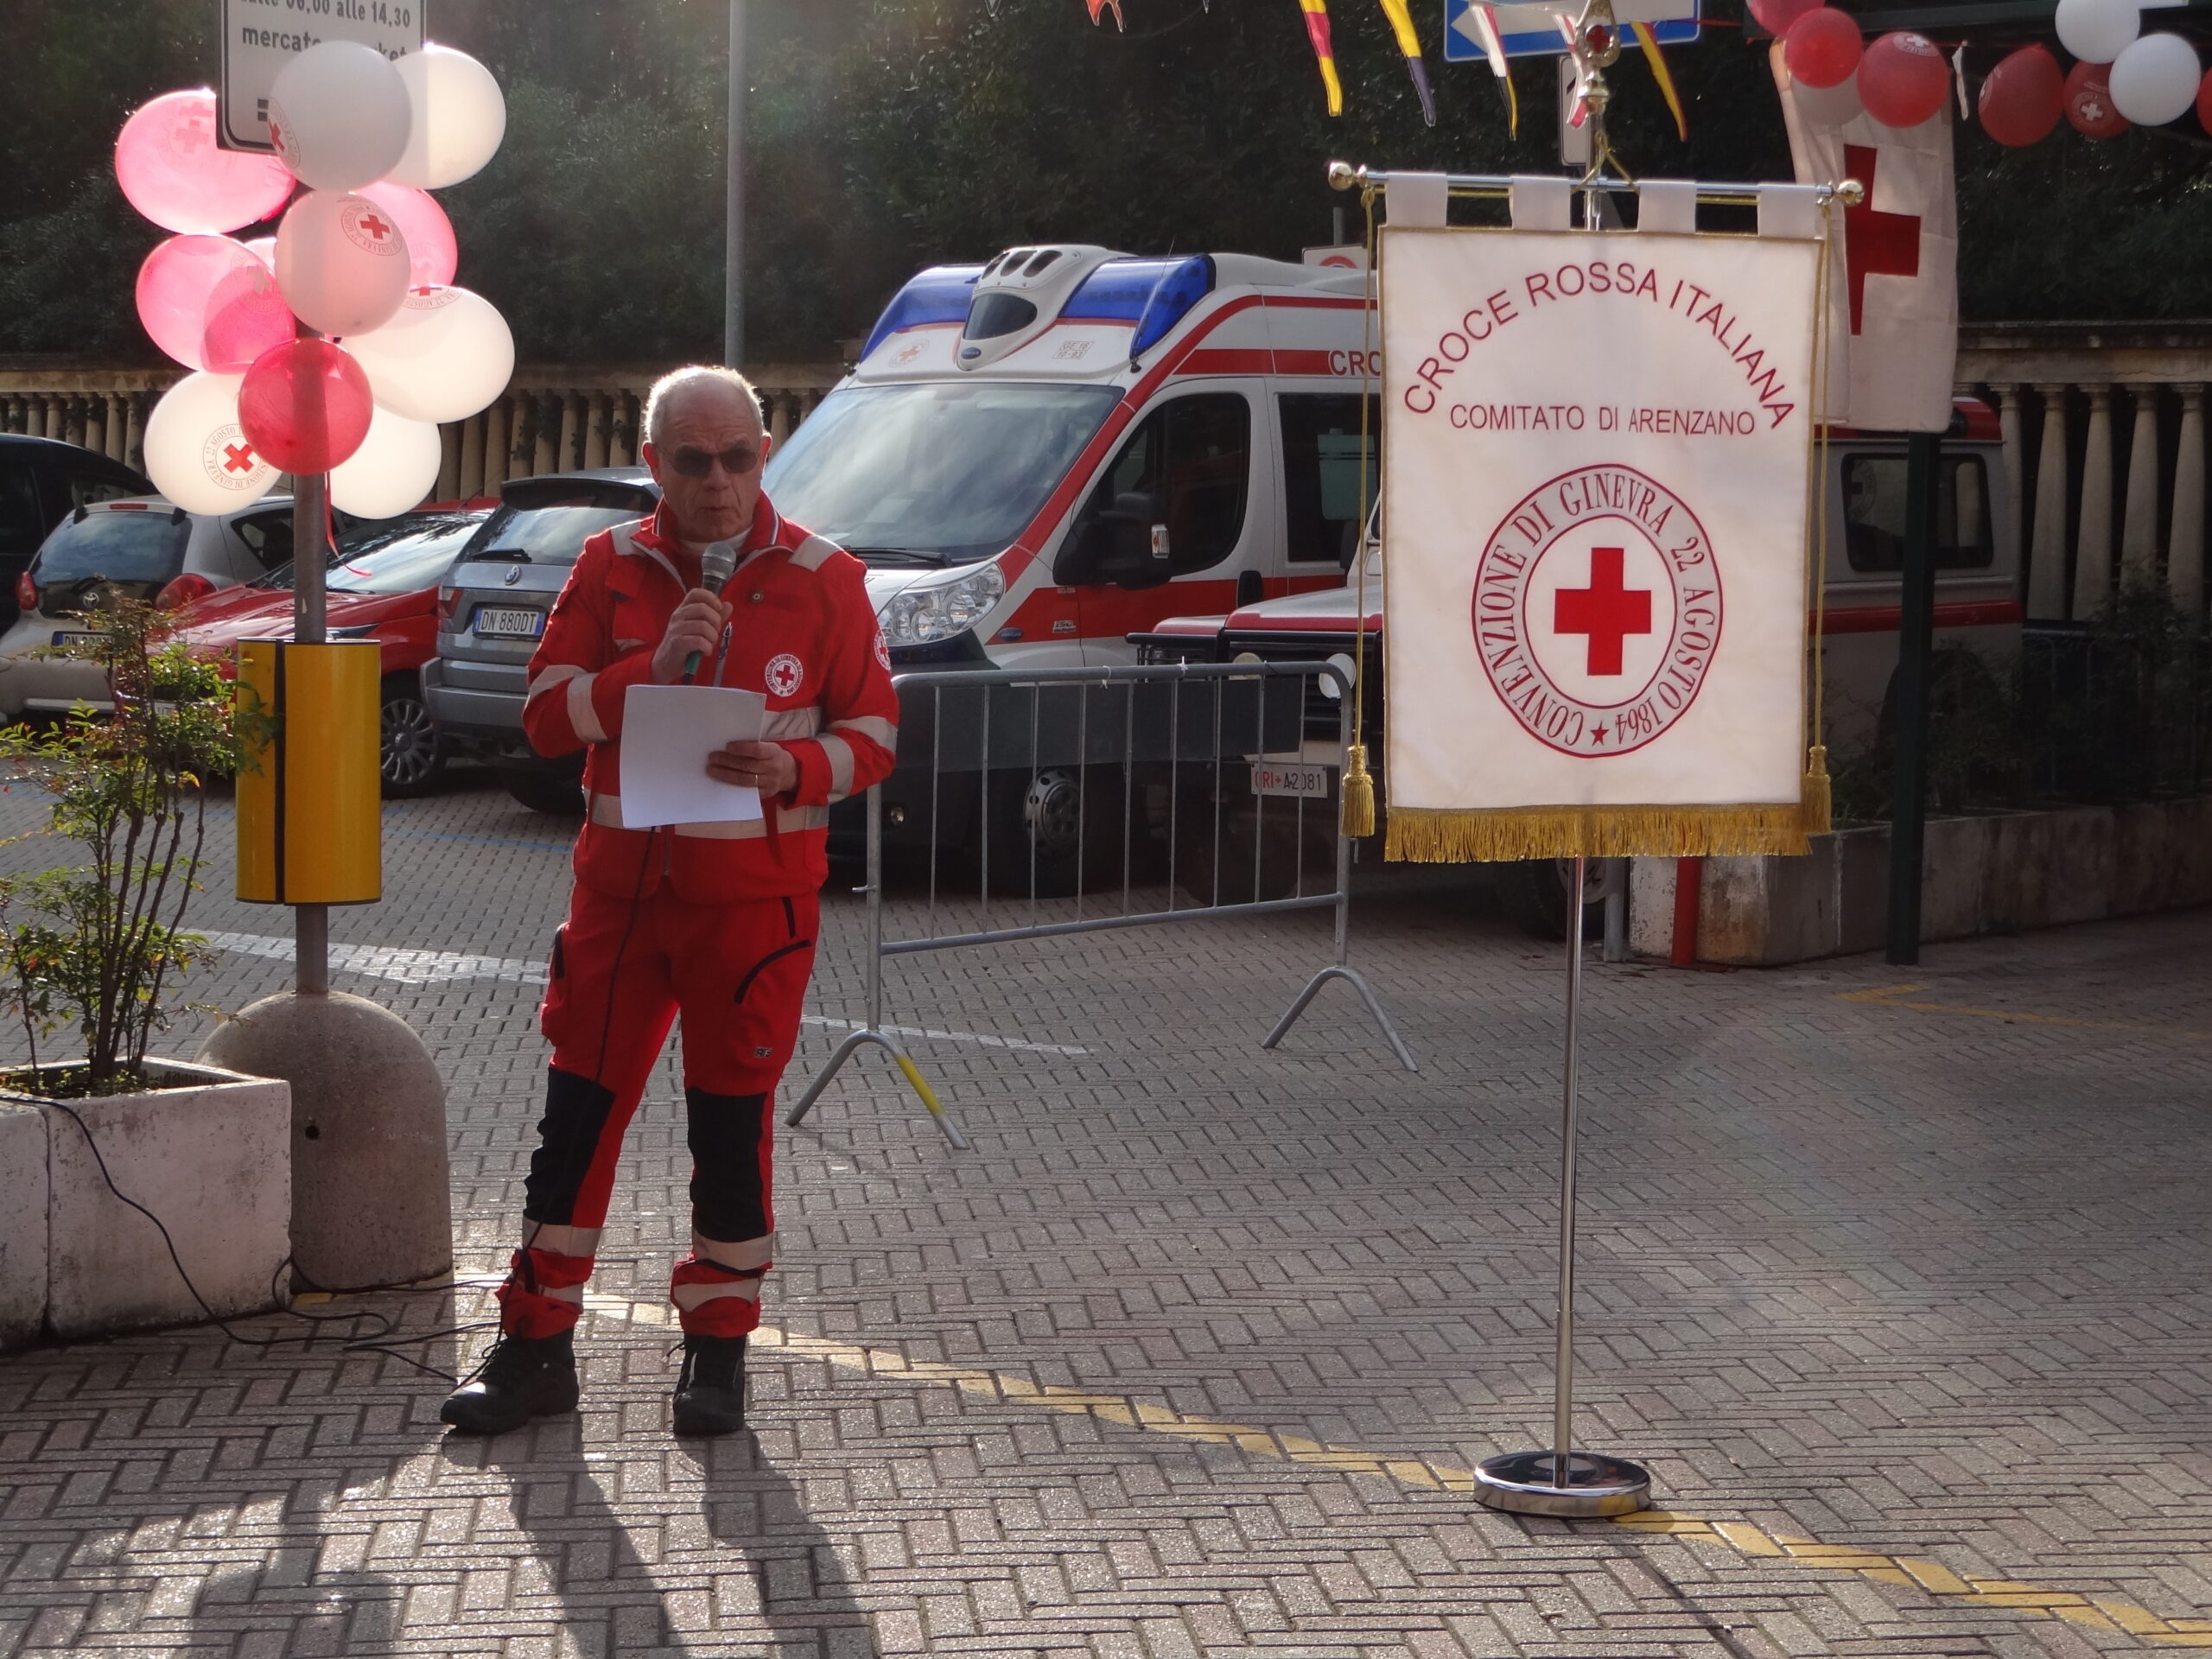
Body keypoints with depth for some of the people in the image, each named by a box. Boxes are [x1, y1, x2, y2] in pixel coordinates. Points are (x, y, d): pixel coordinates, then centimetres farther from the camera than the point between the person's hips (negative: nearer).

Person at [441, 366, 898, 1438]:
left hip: (755, 895, -2)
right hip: (621, 884, 2)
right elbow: (546, 714, -2)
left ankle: (717, 1349, 17)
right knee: (578, 1112, 4)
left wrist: (795, 770, -19)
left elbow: (873, 731, 2)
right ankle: (536, 1347, 14)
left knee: (732, 1122, 4)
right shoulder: (611, 569, 4)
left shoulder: (821, 581, -1)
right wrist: (653, 666, -17)